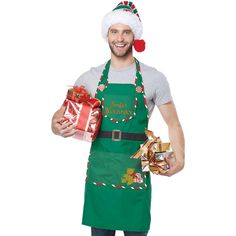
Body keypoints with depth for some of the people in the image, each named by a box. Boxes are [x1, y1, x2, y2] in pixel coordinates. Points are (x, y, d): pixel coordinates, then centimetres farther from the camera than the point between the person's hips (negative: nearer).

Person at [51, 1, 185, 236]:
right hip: (99, 173, 2)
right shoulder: (90, 78, 6)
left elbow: (173, 123, 5)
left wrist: (178, 158, -11)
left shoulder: (154, 78, 1)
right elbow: (60, 116, 8)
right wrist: (57, 127, -15)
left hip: (136, 174, -1)